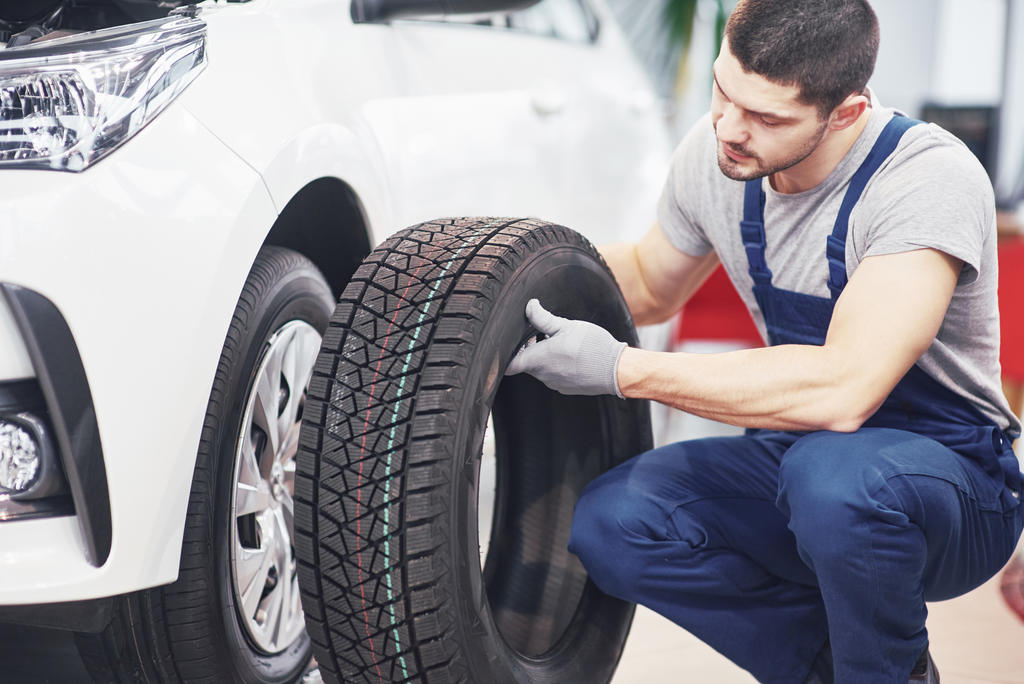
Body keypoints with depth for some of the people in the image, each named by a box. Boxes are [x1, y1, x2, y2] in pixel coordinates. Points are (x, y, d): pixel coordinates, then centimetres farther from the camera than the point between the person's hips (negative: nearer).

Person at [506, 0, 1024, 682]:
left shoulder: (931, 179, -26)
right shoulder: (714, 156, -5)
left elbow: (841, 391, -37)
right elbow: (650, 284, 16)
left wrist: (621, 369, -31)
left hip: (955, 476, -5)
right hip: (798, 460, 6)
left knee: (833, 474, -39)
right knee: (610, 523, -19)